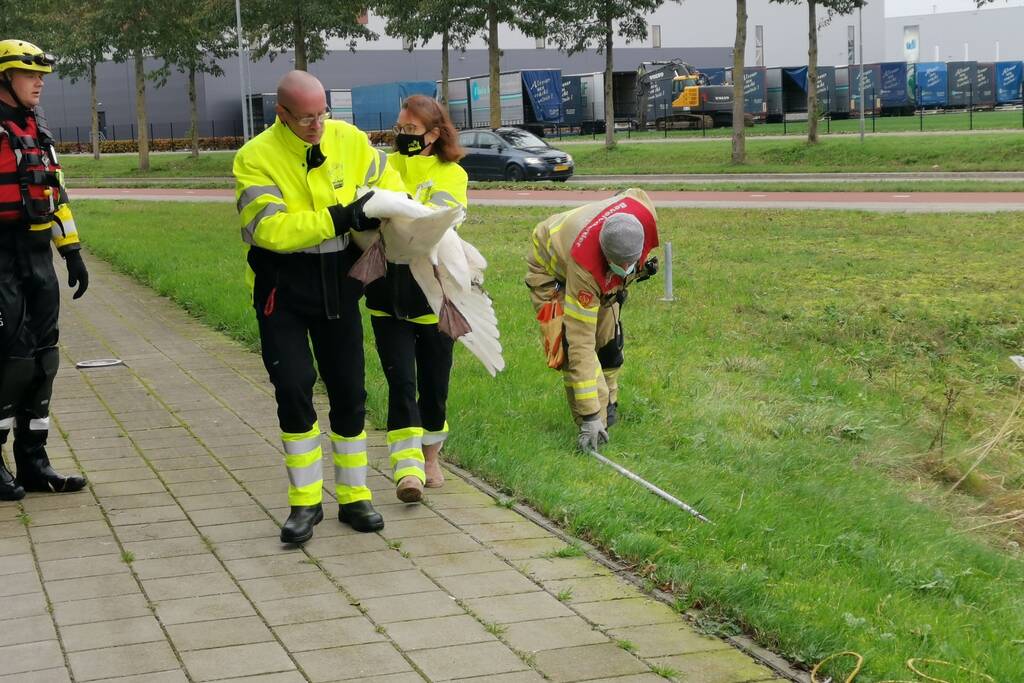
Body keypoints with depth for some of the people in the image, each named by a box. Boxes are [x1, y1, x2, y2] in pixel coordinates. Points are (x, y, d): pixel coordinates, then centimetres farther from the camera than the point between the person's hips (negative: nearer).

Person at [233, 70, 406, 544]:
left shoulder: (350, 141, -4)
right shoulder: (255, 157, -14)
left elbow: (390, 186, 10)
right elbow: (267, 228, -25)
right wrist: (338, 220, -30)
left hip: (338, 285, 3)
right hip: (283, 290, -3)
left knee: (348, 391, 9)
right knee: (293, 389, -8)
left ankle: (354, 497, 23)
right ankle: (305, 502, 8)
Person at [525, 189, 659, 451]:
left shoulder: (644, 213, -38)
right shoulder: (584, 269, -48)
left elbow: (635, 195, -8)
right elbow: (581, 344, -45)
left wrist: (642, 266, -4)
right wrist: (590, 417, -45)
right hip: (552, 271, -6)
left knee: (609, 340, 7)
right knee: (572, 344, -22)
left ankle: (608, 406, 28)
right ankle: (597, 420, -12)